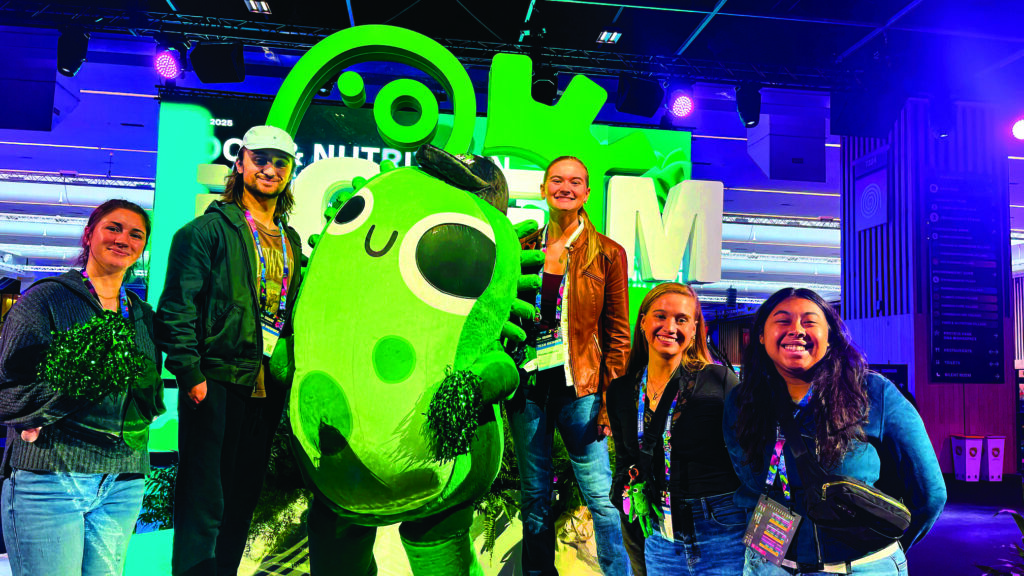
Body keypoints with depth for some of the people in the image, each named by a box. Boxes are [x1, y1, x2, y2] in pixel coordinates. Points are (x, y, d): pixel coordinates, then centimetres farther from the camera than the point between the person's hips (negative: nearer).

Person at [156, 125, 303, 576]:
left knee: (242, 503, 15)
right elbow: (177, 307, -8)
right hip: (216, 381, -6)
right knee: (204, 504, -1)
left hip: (268, 386, 6)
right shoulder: (208, 230, -3)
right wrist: (190, 374, -15)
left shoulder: (291, 242, 16)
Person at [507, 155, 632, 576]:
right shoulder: (524, 248, 10)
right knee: (534, 498, 11)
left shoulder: (608, 253, 4)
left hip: (579, 383, -2)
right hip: (527, 382, 3)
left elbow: (618, 332, 2)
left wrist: (610, 397, -4)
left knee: (601, 496, -3)